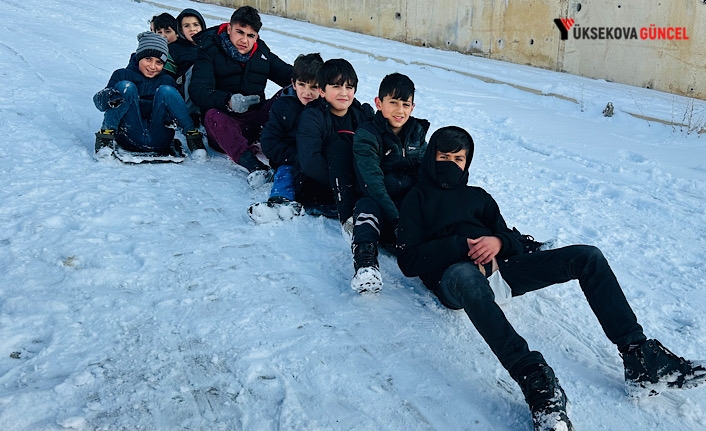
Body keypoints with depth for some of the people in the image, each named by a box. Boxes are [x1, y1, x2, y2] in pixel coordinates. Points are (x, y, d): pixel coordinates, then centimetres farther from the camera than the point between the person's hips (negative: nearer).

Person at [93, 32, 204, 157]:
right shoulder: (122, 75, 11)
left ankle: (192, 135, -19)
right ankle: (106, 135, -22)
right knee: (126, 86, -17)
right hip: (130, 138, -1)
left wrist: (173, 118, -17)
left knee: (166, 91, -15)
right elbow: (98, 100, -5)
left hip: (159, 141, 1)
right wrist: (110, 97, -31)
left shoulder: (167, 80, 18)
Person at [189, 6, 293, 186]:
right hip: (227, 126, -4)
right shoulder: (210, 50, -3)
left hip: (257, 122, 4)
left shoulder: (262, 52, 12)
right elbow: (198, 90, -17)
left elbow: (287, 74, 13)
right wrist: (228, 101, -39)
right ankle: (253, 166, -57)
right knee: (212, 116, -37)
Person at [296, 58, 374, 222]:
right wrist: (341, 182, -25)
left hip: (361, 188, 4)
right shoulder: (312, 117, -7)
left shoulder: (365, 114, 6)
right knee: (339, 147, -28)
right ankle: (347, 217, -39)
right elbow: (309, 162, -20)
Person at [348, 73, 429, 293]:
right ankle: (365, 260, -47)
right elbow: (372, 181, -21)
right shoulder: (366, 135, -9)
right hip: (379, 202, -4)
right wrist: (395, 220, -33)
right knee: (366, 206, -35)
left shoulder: (417, 132, 8)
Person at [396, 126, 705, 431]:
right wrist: (460, 246, -14)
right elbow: (408, 260, 0)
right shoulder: (417, 199, 16)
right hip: (454, 276, -5)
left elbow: (513, 242, 18)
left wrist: (499, 242, -9)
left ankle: (640, 359, -16)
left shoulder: (478, 197, 29)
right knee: (467, 275, -44)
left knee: (587, 257, -10)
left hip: (500, 268, 6)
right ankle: (534, 378, -55)